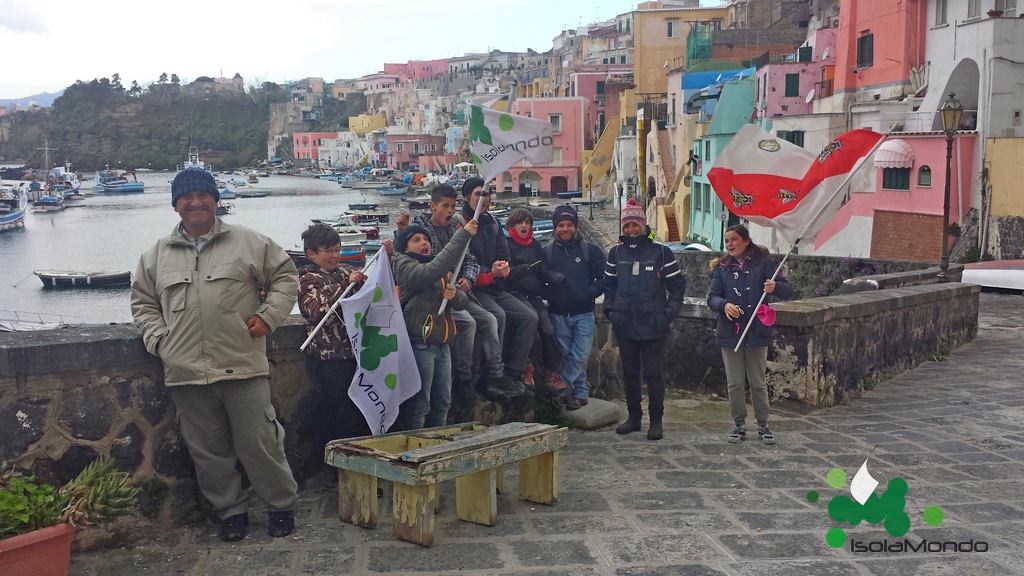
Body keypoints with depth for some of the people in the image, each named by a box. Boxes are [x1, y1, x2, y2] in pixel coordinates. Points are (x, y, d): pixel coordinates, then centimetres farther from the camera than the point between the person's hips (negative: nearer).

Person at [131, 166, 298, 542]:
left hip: (243, 368, -3)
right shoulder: (157, 255, 12)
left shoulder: (248, 242, 4)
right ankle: (231, 511, 28)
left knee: (260, 444, 4)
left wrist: (268, 315, -2)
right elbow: (143, 303, 21)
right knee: (209, 451, 11)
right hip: (186, 374, 3)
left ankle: (282, 506, 22)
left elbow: (285, 277, 9)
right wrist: (158, 339, 6)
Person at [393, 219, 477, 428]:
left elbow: (462, 303, 11)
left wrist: (455, 295, -14)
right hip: (420, 345, -8)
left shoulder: (443, 270, 16)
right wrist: (463, 234, -28)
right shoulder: (405, 266, -7)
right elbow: (433, 271, -27)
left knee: (442, 403, 14)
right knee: (419, 405, -3)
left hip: (442, 344, 8)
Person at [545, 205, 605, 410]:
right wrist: (550, 296, -11)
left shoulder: (591, 250, 3)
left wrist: (589, 293, -14)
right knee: (567, 355, 5)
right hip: (559, 314, 1)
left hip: (584, 313, -1)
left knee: (580, 355, -7)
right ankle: (580, 393, 17)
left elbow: (603, 279, 0)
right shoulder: (547, 252, 6)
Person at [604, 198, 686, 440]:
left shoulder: (660, 251, -2)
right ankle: (633, 416, 23)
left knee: (653, 373, -1)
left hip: (653, 326, -3)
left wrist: (668, 314, -7)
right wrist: (610, 310, 3)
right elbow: (609, 285, 17)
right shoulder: (616, 252, 9)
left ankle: (656, 420, 10)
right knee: (630, 372, 11)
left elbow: (677, 284, 1)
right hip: (624, 325, 4)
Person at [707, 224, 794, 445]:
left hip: (757, 332, -2)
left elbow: (788, 291, -6)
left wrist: (775, 287, -29)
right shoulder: (722, 268, 8)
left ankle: (763, 425, 19)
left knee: (758, 382, 5)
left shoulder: (762, 263, 0)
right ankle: (739, 425, 18)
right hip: (730, 333, 2)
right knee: (735, 383, 6)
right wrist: (724, 305, -20)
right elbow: (712, 298, 2)